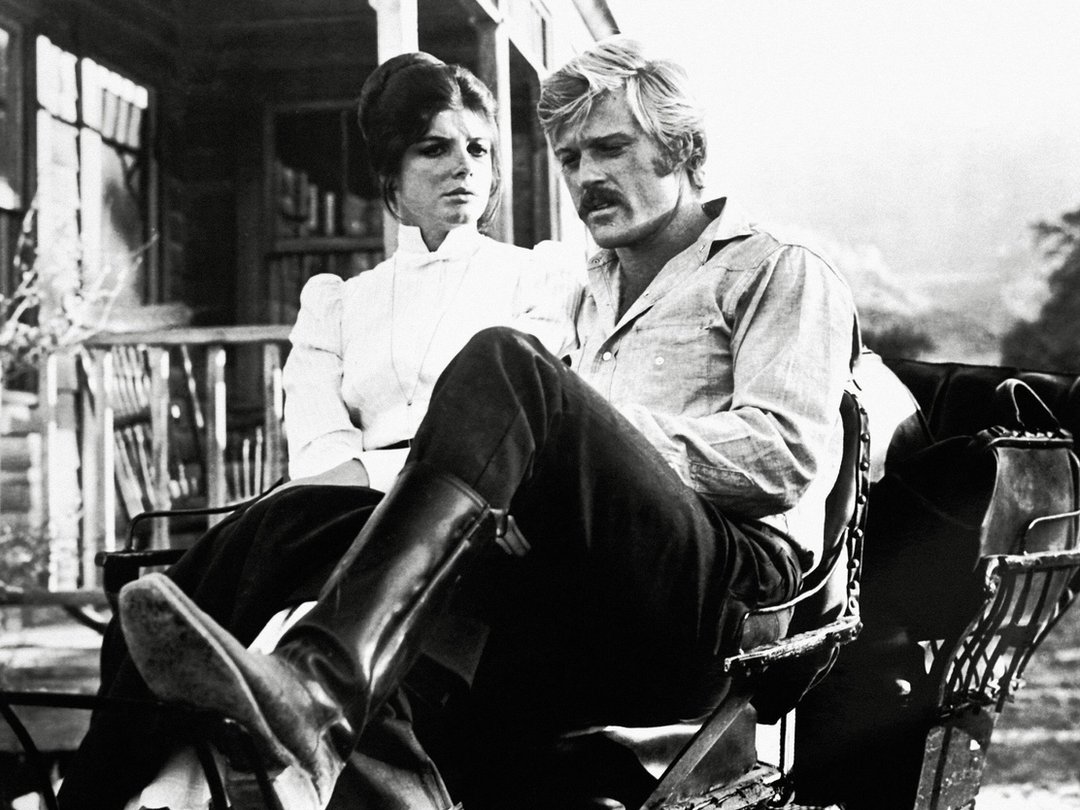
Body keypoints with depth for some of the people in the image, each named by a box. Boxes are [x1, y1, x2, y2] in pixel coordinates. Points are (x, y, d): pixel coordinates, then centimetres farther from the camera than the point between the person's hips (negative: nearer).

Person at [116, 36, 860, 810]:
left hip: (726, 583, -6)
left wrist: (607, 441, -7)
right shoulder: (591, 295, 37)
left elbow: (785, 454, -2)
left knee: (507, 363, -29)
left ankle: (325, 686, -47)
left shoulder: (781, 273, 16)